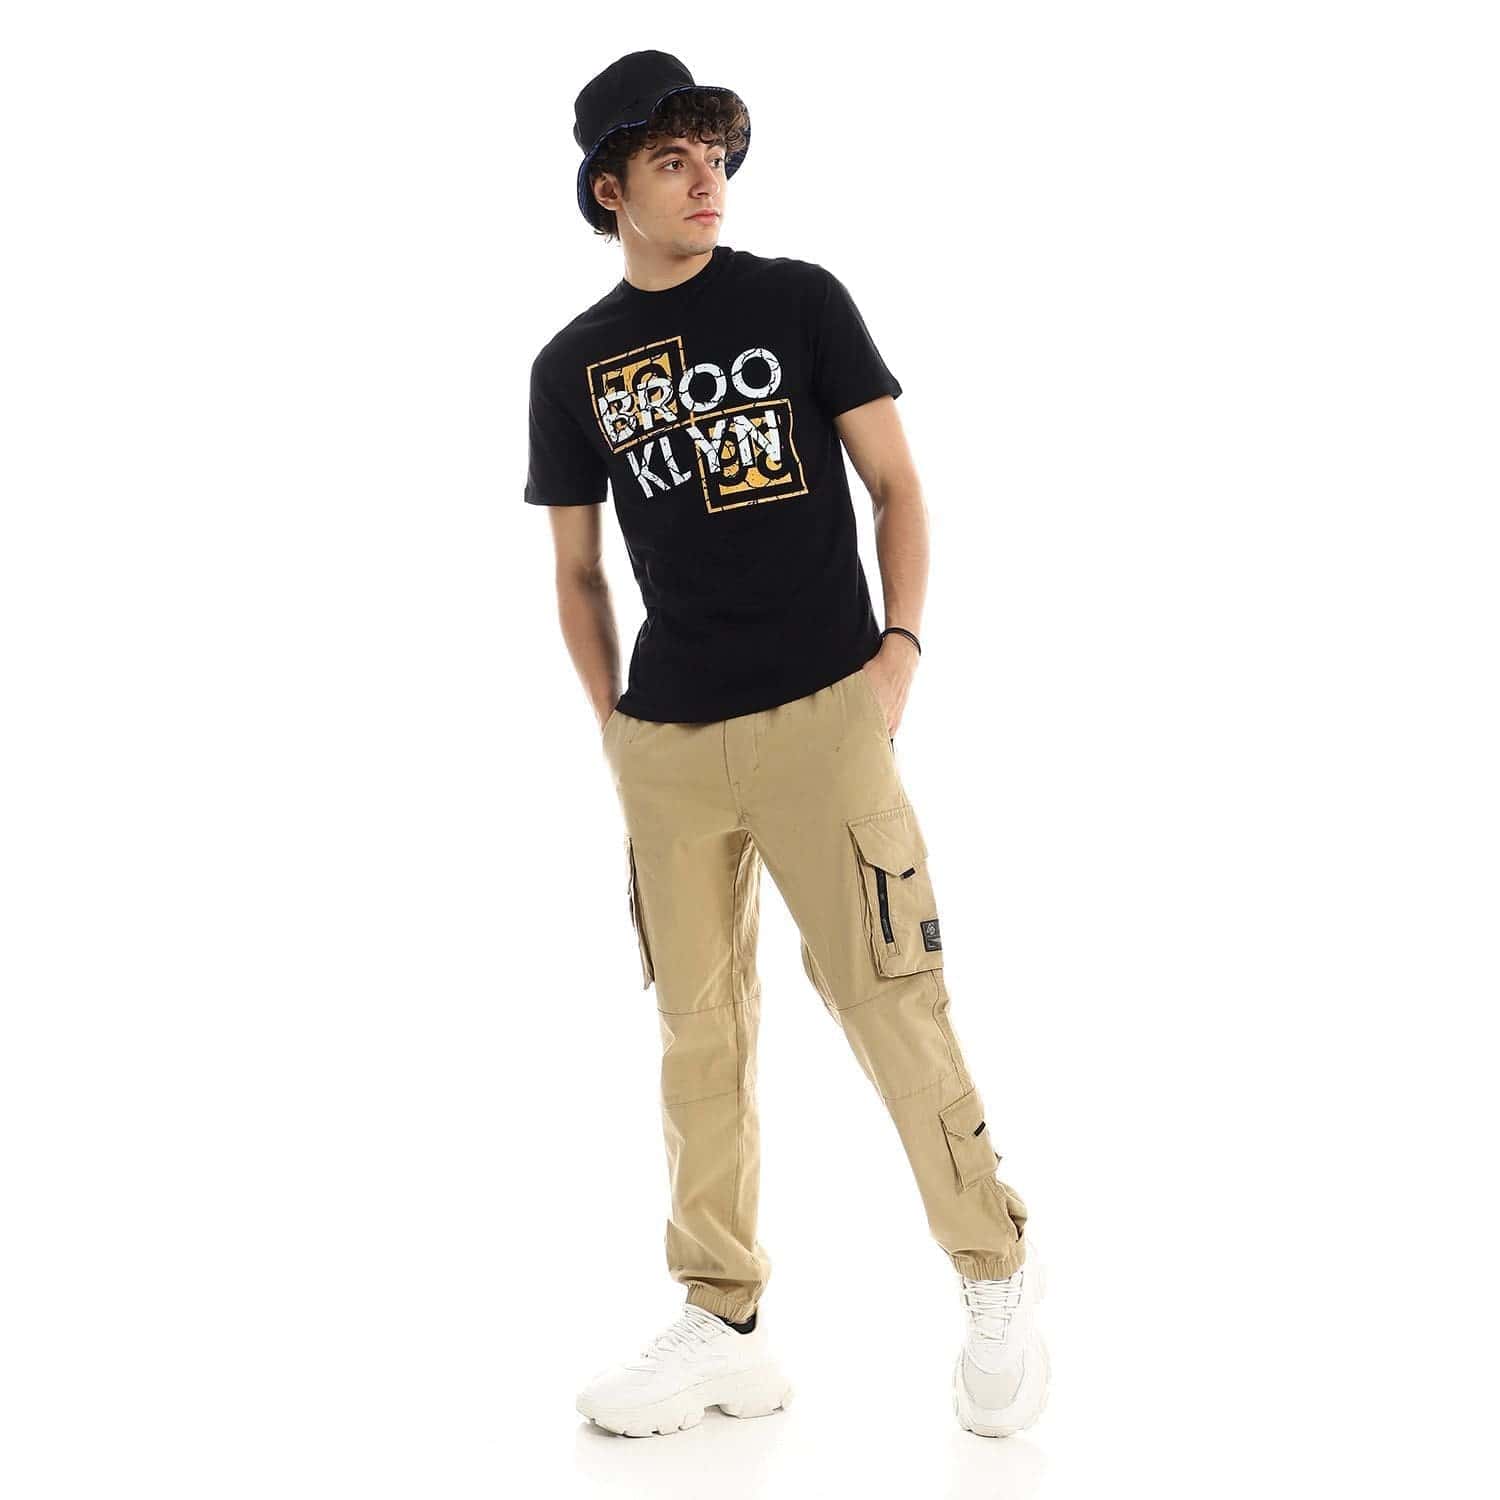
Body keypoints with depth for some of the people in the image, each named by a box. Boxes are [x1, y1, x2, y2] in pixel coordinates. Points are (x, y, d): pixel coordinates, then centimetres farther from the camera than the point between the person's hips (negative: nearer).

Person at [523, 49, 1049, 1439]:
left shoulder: (799, 300, 4)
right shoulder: (573, 365, 10)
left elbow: (896, 487, 5)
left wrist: (899, 645, -7)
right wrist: (611, 731, 9)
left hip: (821, 716, -3)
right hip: (668, 742, 3)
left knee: (887, 1000, -5)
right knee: (699, 1030, 6)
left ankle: (997, 1281, 12)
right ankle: (724, 1328, 16)